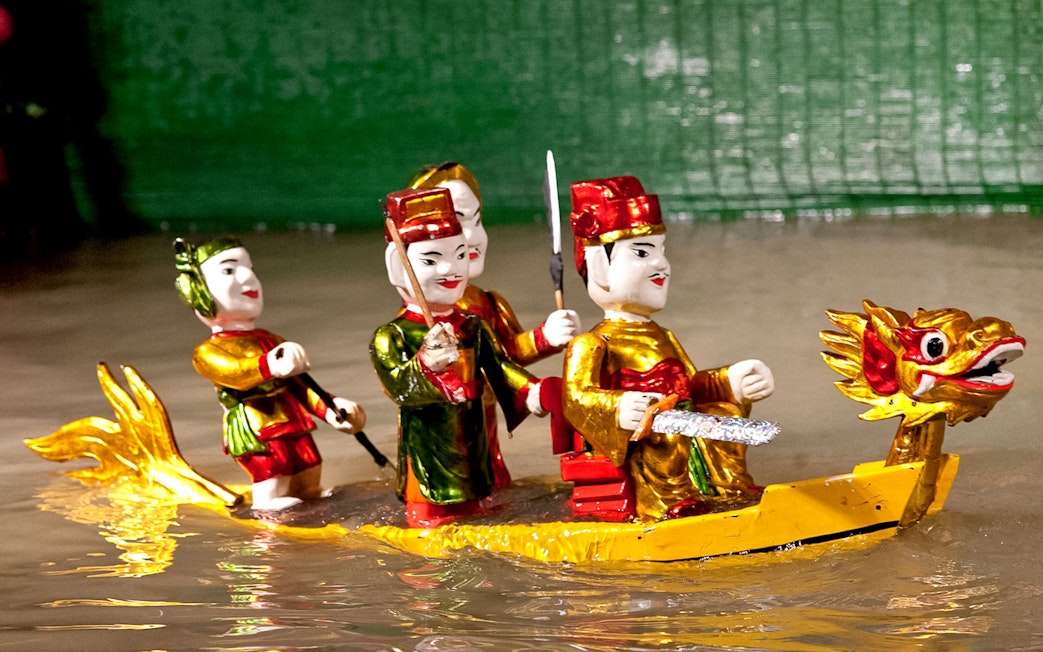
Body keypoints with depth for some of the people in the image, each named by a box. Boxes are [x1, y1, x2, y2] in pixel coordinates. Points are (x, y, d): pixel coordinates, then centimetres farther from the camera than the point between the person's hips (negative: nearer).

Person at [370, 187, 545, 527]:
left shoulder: (473, 329, 7)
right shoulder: (392, 336, -10)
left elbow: (499, 367, 2)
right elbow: (399, 387, -22)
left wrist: (529, 391, -17)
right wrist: (426, 363, -40)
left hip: (470, 451, 5)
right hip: (428, 458, -5)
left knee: (471, 511, 11)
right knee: (429, 519, -4)